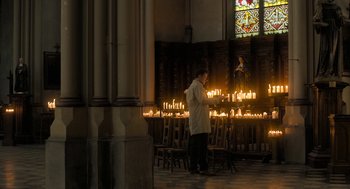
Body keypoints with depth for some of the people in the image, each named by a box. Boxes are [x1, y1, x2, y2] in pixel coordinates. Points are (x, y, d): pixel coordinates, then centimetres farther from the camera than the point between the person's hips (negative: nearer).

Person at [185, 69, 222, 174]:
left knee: (194, 145, 8)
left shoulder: (191, 87, 25)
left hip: (193, 122, 10)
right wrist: (216, 99, -12)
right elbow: (202, 100, -18)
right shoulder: (198, 85, -6)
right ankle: (203, 168, -13)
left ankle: (193, 168, 9)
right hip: (200, 121, -10)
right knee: (202, 146, -11)